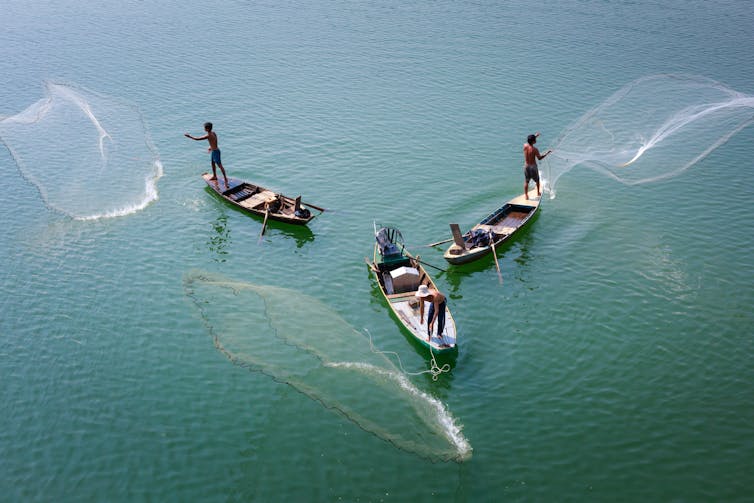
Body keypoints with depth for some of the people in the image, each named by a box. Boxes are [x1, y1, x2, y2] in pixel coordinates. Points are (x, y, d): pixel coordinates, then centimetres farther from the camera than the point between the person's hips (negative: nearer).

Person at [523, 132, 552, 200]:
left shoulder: (525, 146, -9)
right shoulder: (534, 149, -22)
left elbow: (528, 142, 18)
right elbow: (540, 158, -11)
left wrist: (534, 136, 20)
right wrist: (546, 153, -1)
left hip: (526, 166, 3)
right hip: (533, 166, -3)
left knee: (526, 181, 11)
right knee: (537, 180, 20)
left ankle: (526, 195, 11)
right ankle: (538, 192, 33)